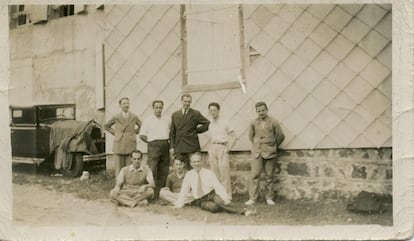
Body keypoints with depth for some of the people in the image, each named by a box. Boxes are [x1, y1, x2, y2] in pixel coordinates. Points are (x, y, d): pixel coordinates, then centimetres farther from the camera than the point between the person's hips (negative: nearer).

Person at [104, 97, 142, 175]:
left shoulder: (134, 117, 5)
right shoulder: (116, 118, 5)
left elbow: (142, 126, 21)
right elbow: (106, 126, 20)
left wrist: (135, 132, 9)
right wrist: (114, 133, 9)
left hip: (131, 146, 0)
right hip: (119, 146, 0)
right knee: (119, 169, 1)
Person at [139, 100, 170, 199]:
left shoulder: (166, 120, 16)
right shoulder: (148, 120, 4)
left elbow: (170, 133, 21)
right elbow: (142, 135, 3)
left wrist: (168, 141, 6)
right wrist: (151, 142, 2)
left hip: (165, 145, 4)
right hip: (154, 145, -4)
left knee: (164, 170, 5)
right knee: (152, 170, -11)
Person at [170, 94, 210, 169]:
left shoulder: (196, 114, 2)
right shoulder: (175, 115, 12)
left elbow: (208, 124, 0)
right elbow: (172, 132, 12)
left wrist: (197, 130, -2)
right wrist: (172, 146, 5)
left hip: (192, 148, -3)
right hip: (179, 148, 3)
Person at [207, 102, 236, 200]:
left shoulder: (224, 123, 0)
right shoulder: (210, 124, 14)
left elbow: (233, 137, 2)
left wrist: (228, 148, -6)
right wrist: (210, 152, 13)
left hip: (222, 148, -5)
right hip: (212, 149, 5)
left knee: (224, 174, -8)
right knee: (214, 174, 5)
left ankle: (227, 196, -3)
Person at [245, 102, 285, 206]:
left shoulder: (273, 122, -2)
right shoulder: (254, 123, 5)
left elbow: (280, 136, 6)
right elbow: (251, 136, 20)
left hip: (269, 153, -1)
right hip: (257, 152, 2)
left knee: (269, 176, 4)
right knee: (254, 175, -5)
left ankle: (269, 198, 15)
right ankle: (252, 198, 1)